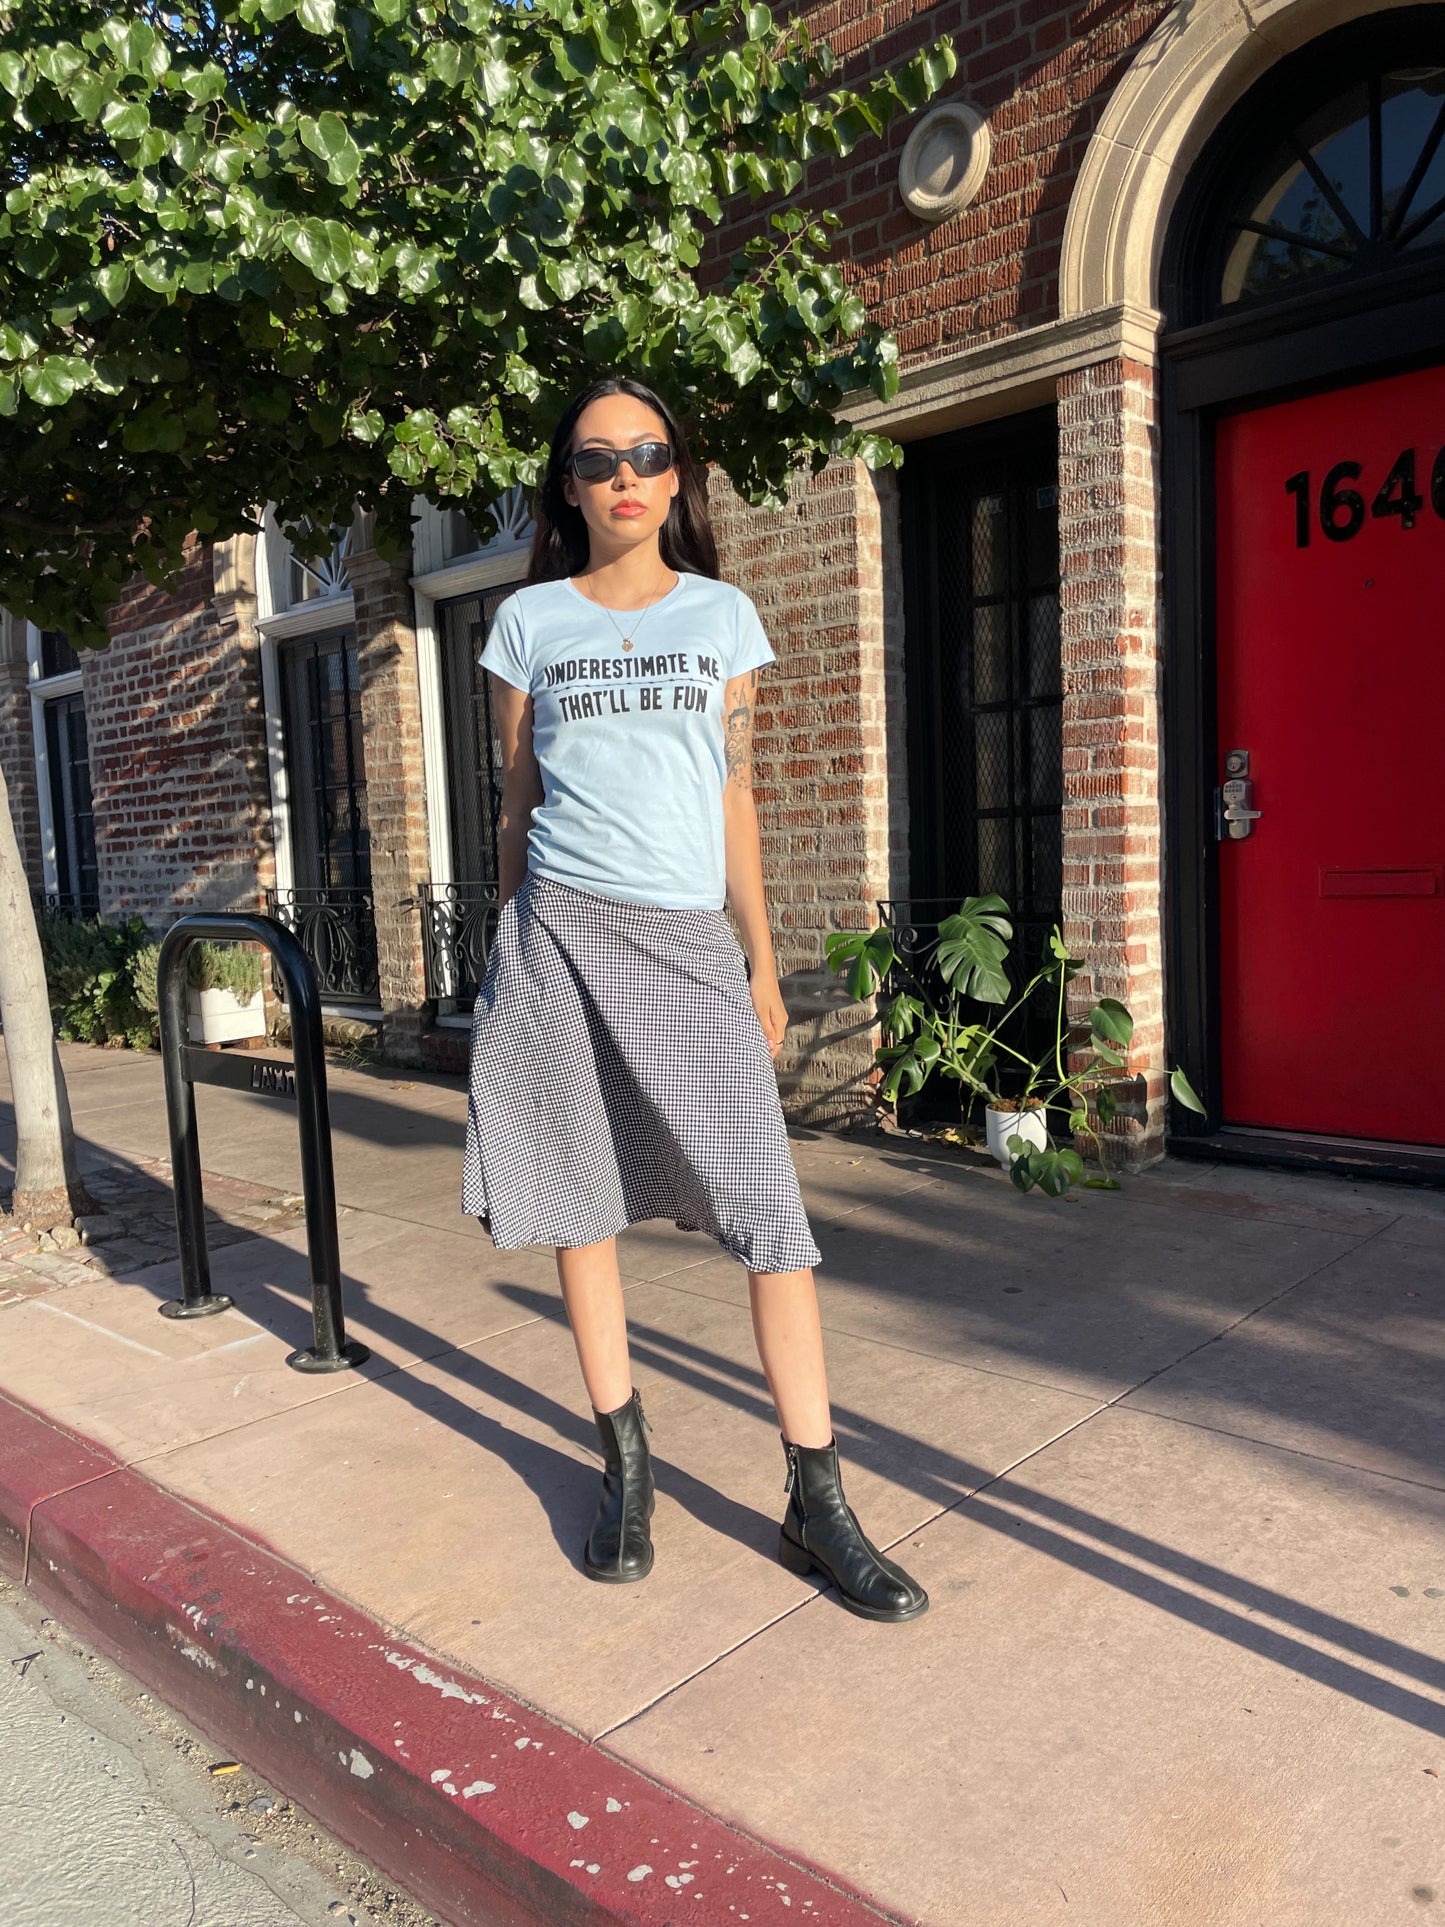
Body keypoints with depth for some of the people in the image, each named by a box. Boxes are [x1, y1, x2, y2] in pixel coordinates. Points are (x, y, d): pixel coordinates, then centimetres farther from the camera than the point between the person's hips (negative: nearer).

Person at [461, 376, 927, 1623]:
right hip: (562, 928, 1)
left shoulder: (724, 616, 11)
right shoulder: (531, 621, 10)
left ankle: (817, 1504, 3)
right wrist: (507, 947, 11)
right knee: (583, 1199, 6)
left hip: (689, 939, 0)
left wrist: (764, 960, 7)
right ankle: (626, 1468, 23)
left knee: (769, 1207, -8)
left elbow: (736, 795, 10)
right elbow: (517, 799, 12)